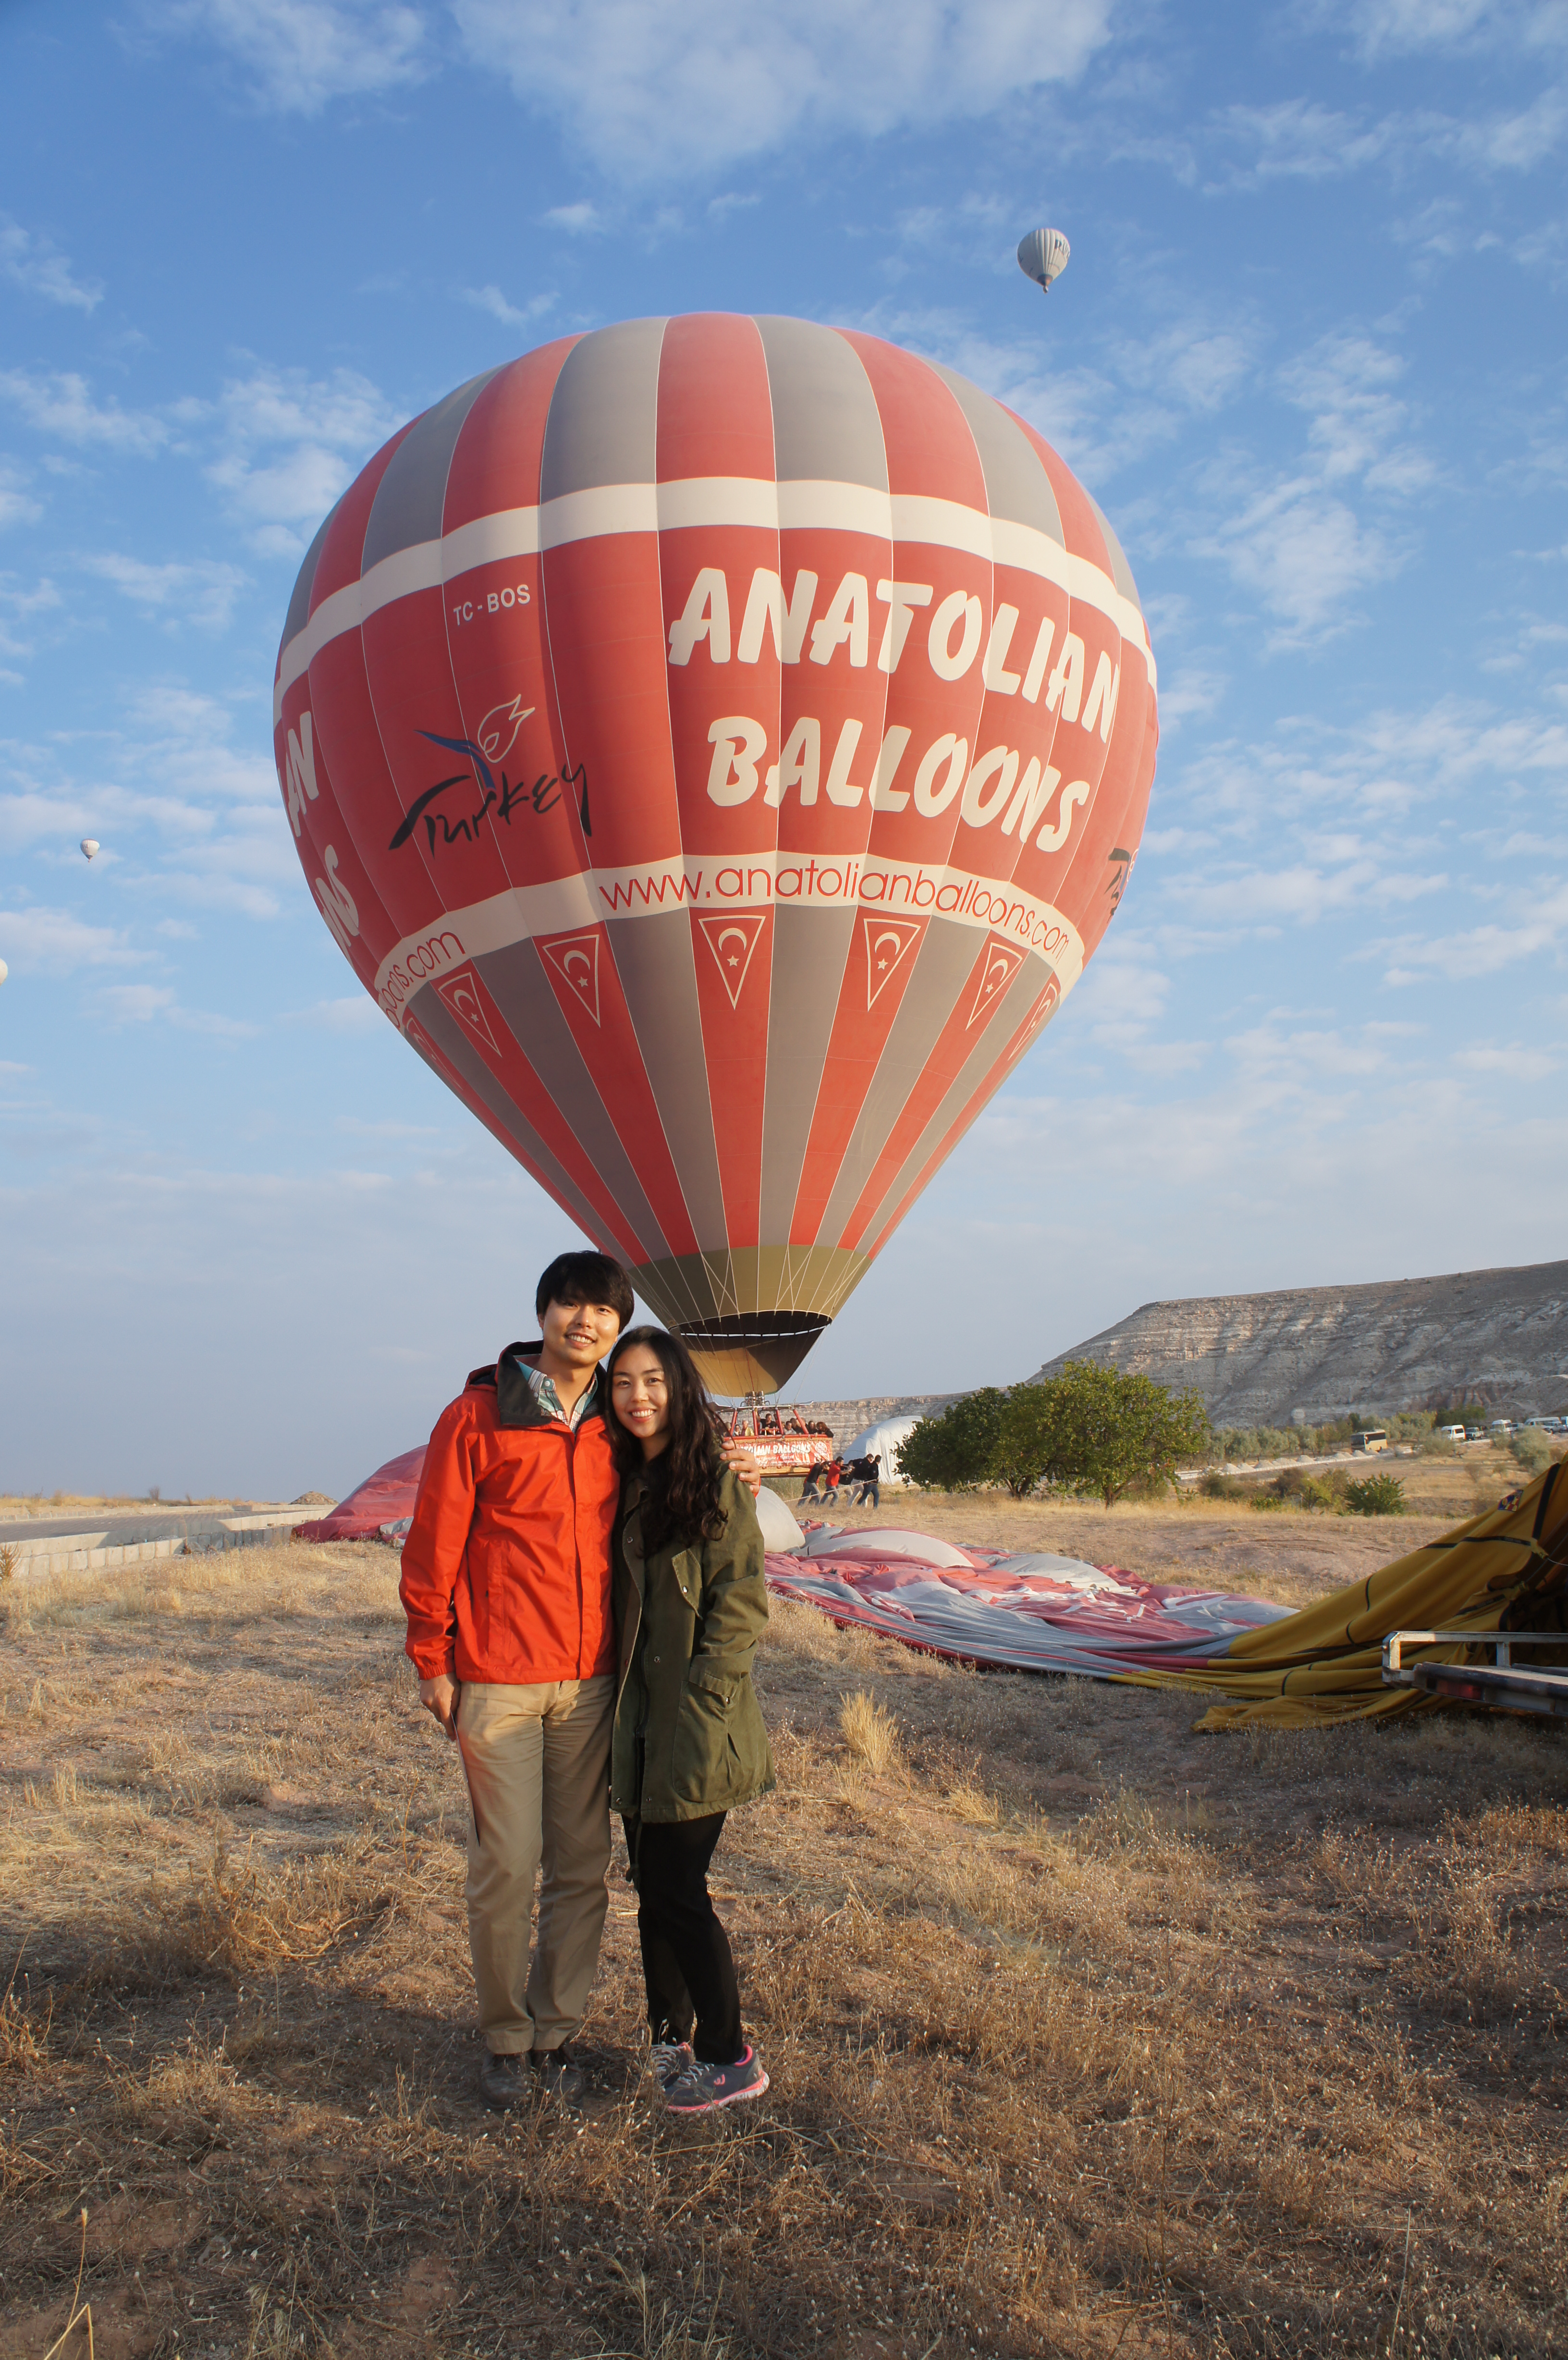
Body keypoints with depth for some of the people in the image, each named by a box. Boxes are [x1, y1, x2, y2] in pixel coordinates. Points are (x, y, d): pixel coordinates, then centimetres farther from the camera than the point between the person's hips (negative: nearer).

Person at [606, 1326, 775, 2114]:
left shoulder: (715, 1484, -11)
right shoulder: (622, 1482, 9)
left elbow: (740, 1605, -13)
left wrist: (697, 1704, -15)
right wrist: (622, 1711, 7)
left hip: (696, 1725, -6)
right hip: (639, 1722, 6)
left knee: (677, 1888, -2)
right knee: (652, 1882, 14)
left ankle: (730, 2058, 13)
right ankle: (669, 2034, 30)